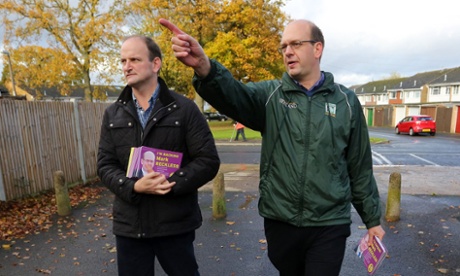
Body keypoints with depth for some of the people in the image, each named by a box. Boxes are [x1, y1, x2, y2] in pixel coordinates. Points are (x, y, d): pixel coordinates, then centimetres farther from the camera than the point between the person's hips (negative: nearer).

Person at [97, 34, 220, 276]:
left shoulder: (184, 108, -5)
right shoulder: (113, 114, 6)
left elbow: (208, 161, -8)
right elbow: (105, 165, 3)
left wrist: (172, 183, -21)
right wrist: (134, 187, -16)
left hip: (176, 223, -2)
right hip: (129, 225, 3)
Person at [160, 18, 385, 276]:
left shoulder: (346, 100, -1)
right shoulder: (270, 95, -3)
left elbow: (360, 167, 4)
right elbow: (233, 94, -25)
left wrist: (373, 219, 9)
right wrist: (204, 67, -45)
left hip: (329, 225, -1)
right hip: (279, 222, 2)